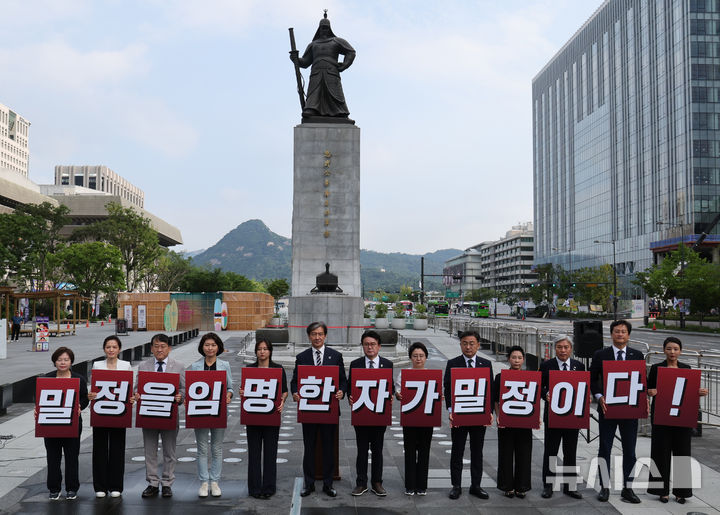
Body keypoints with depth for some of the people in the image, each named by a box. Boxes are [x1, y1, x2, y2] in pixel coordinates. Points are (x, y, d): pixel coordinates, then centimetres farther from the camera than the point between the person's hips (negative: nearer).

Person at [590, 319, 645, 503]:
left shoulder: (637, 356, 7)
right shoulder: (600, 355, 2)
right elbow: (592, 379, 3)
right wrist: (599, 397, -11)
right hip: (607, 408, -1)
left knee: (629, 450, 7)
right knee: (604, 449, 4)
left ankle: (627, 488, 17)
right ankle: (604, 488, 14)